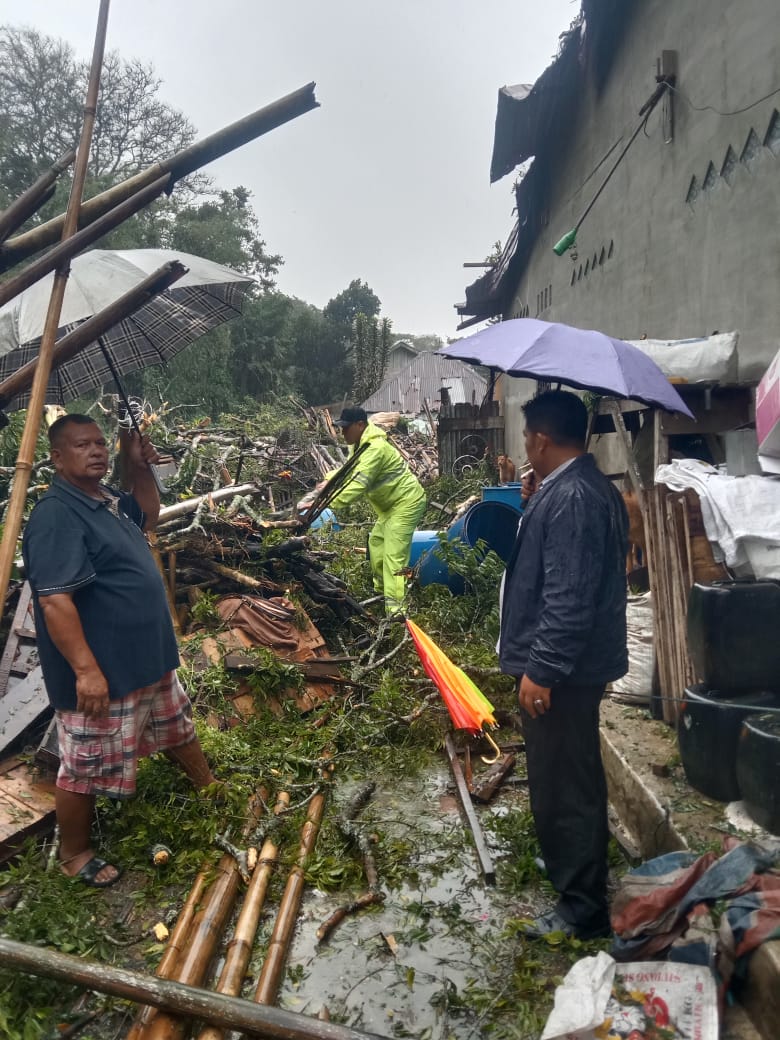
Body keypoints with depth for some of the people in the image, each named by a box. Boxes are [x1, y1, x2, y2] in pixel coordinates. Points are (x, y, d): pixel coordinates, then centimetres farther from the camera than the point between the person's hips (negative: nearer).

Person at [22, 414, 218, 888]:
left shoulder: (106, 498, 6)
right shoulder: (56, 517, -23)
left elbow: (149, 517, 25)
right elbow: (55, 601, -29)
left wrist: (140, 467, 8)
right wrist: (86, 670, -30)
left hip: (148, 657, 10)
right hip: (101, 671, -10)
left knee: (178, 725, 28)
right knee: (86, 770, 9)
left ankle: (208, 787, 51)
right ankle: (74, 855, 30)